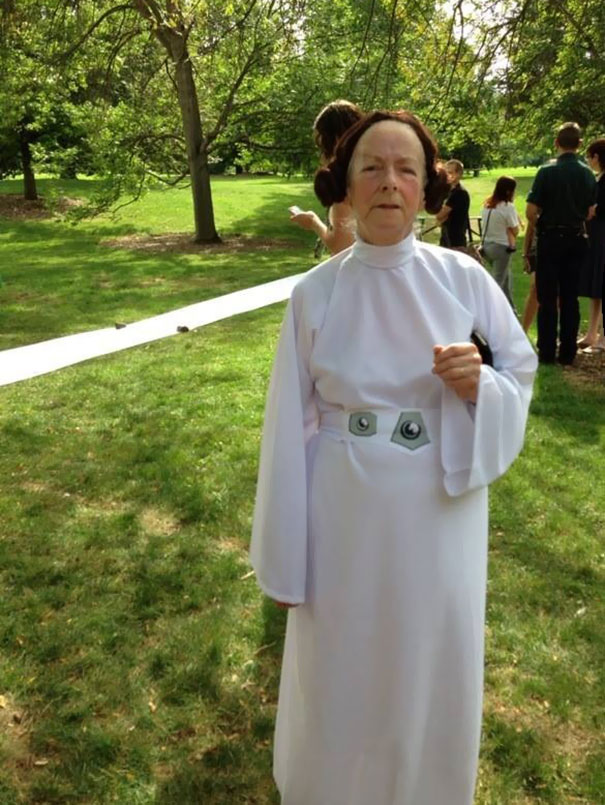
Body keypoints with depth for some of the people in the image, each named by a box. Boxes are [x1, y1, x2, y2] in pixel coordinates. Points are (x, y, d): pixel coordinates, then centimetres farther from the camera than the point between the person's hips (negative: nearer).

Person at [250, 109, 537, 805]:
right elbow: (290, 429, -4)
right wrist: (283, 559, -1)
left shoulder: (464, 280, -7)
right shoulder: (314, 294, -8)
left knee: (431, 669, 18)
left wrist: (479, 384, -22)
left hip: (440, 515, 1)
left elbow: (521, 374, 3)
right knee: (341, 673, 17)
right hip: (343, 518, 0)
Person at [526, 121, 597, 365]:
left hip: (551, 239, -3)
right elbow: (590, 212, 3)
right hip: (576, 240, 4)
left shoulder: (547, 171, -11)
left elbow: (531, 212, -14)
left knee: (547, 298, 3)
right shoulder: (587, 173, 1)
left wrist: (542, 226, 5)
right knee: (570, 298, 9)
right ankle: (567, 353, 12)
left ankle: (547, 352, 6)